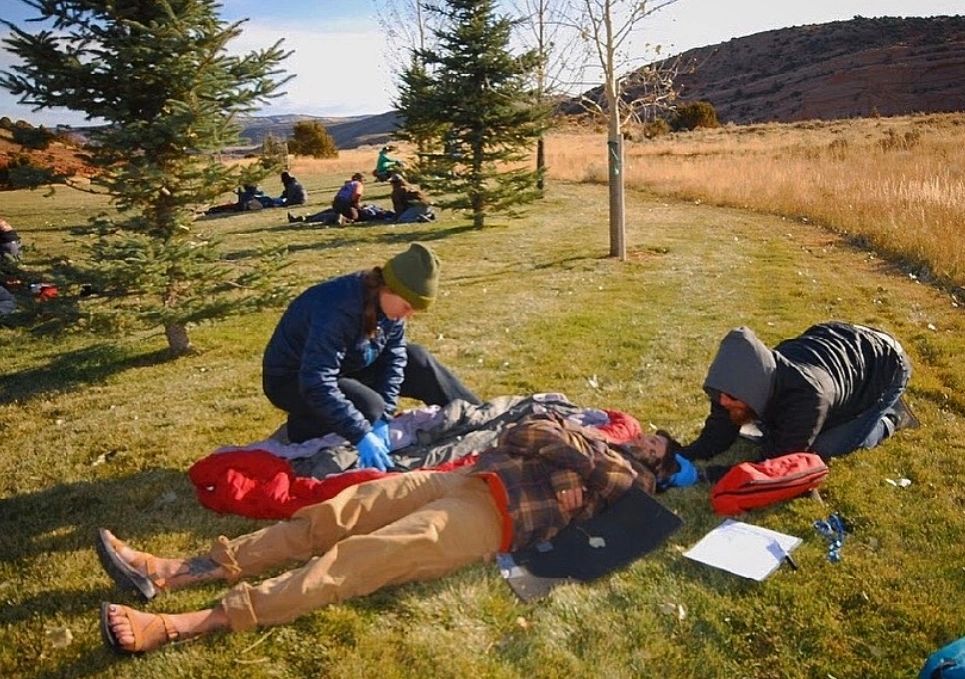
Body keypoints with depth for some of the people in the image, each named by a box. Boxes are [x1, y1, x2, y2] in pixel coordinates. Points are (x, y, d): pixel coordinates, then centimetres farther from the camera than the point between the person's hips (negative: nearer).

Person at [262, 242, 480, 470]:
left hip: (347, 366, 7)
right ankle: (304, 427, -5)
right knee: (368, 407, -31)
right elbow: (317, 385, -39)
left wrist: (384, 418, -16)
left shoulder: (387, 301, -14)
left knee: (417, 362, -6)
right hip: (292, 380, -7)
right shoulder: (337, 308, -37)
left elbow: (394, 355, -8)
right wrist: (361, 434, -40)